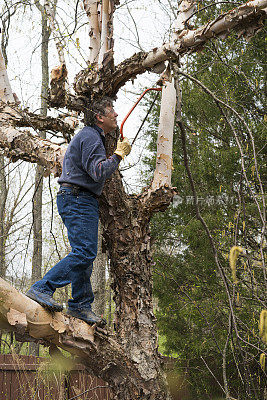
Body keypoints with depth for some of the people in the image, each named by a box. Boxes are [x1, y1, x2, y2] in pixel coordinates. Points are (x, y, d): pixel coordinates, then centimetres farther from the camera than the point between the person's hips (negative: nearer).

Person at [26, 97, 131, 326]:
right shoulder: (90, 137, -11)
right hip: (78, 199, -11)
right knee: (84, 252, -18)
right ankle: (41, 289, -19)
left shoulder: (93, 137, 24)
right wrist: (118, 155, -11)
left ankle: (81, 306, 10)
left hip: (83, 201, 11)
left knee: (86, 255, 8)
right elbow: (98, 172, -22)